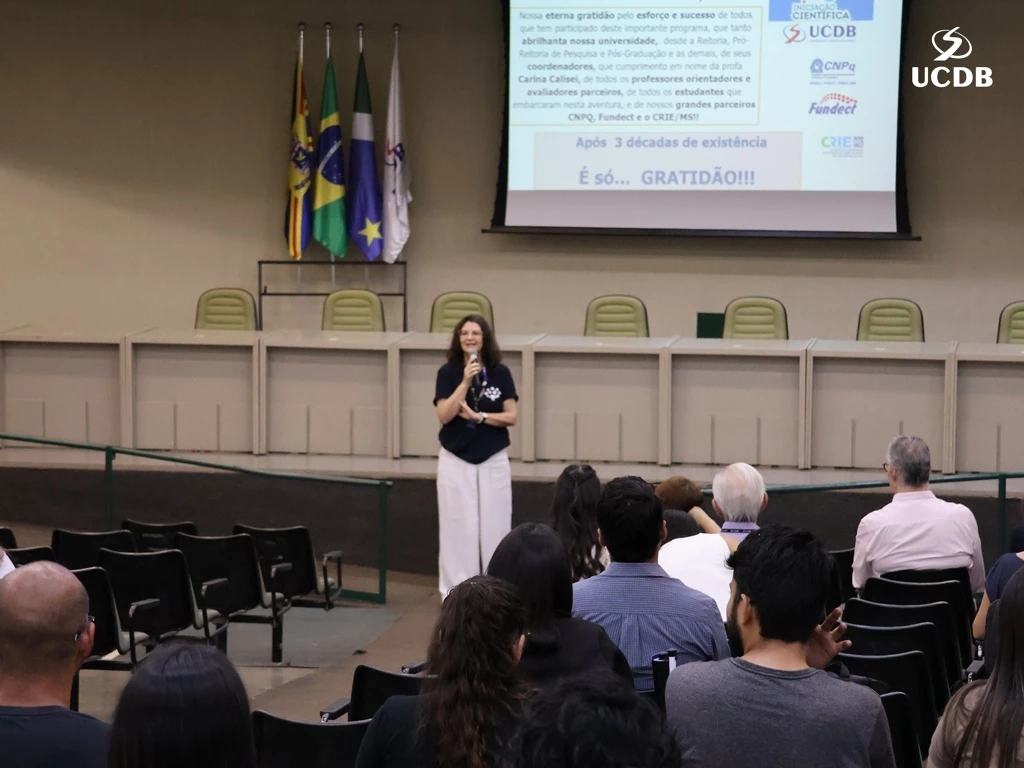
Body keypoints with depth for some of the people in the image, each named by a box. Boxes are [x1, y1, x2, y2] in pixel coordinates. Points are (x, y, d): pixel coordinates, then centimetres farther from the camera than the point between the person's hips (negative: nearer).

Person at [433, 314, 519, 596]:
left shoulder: (500, 373, -1)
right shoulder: (448, 373, -3)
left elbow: (511, 417, -3)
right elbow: (444, 416, -14)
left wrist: (479, 416, -15)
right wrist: (466, 382, -21)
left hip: (493, 461, 1)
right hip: (455, 461, -1)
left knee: (493, 526, 4)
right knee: (458, 527, 1)